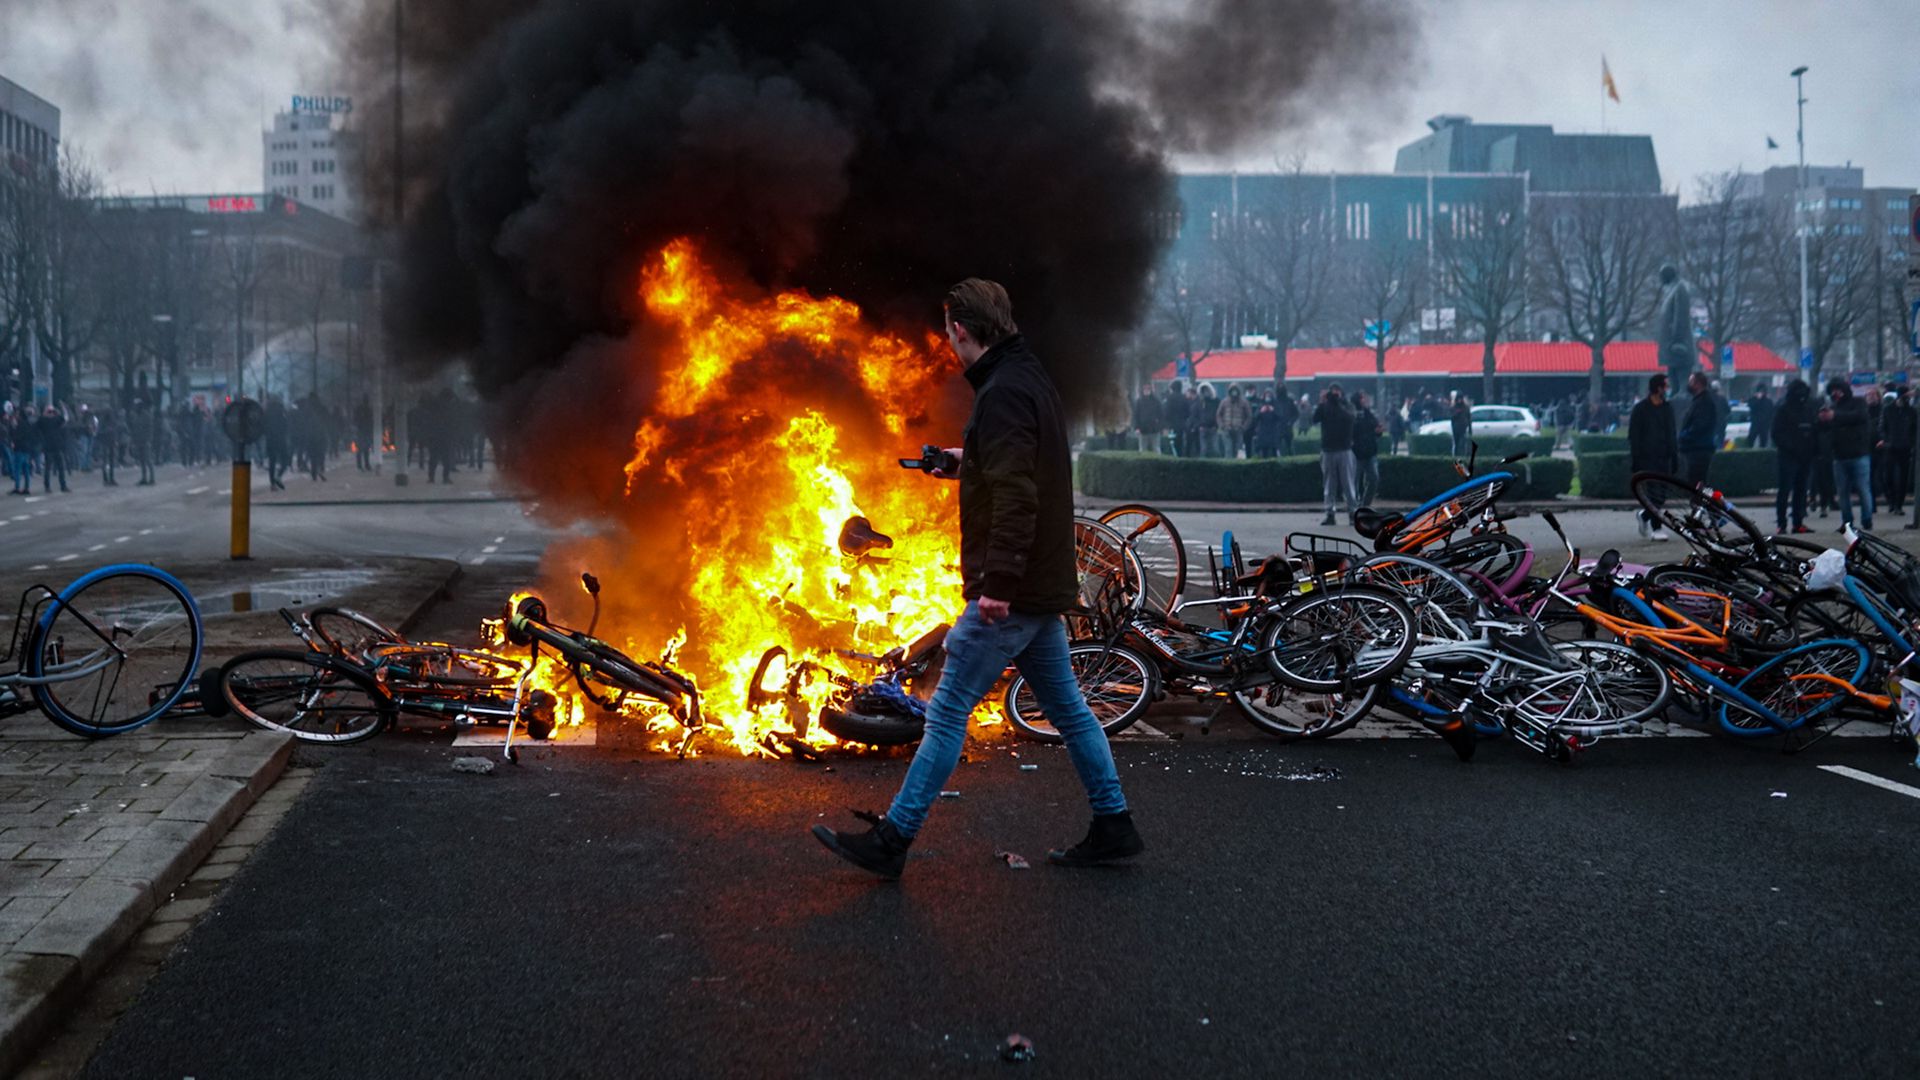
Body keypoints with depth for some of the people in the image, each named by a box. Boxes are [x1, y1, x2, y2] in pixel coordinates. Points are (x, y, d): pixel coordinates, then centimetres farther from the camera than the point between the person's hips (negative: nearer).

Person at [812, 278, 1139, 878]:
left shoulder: (1002, 392, -18)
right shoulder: (1034, 381, 13)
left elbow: (1017, 496, -26)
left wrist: (997, 583, -28)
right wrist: (967, 460, 36)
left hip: (1011, 592, -10)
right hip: (1044, 583, 10)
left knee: (948, 711, -5)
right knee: (1067, 707, 14)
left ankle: (892, 840, 0)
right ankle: (1113, 825, 20)